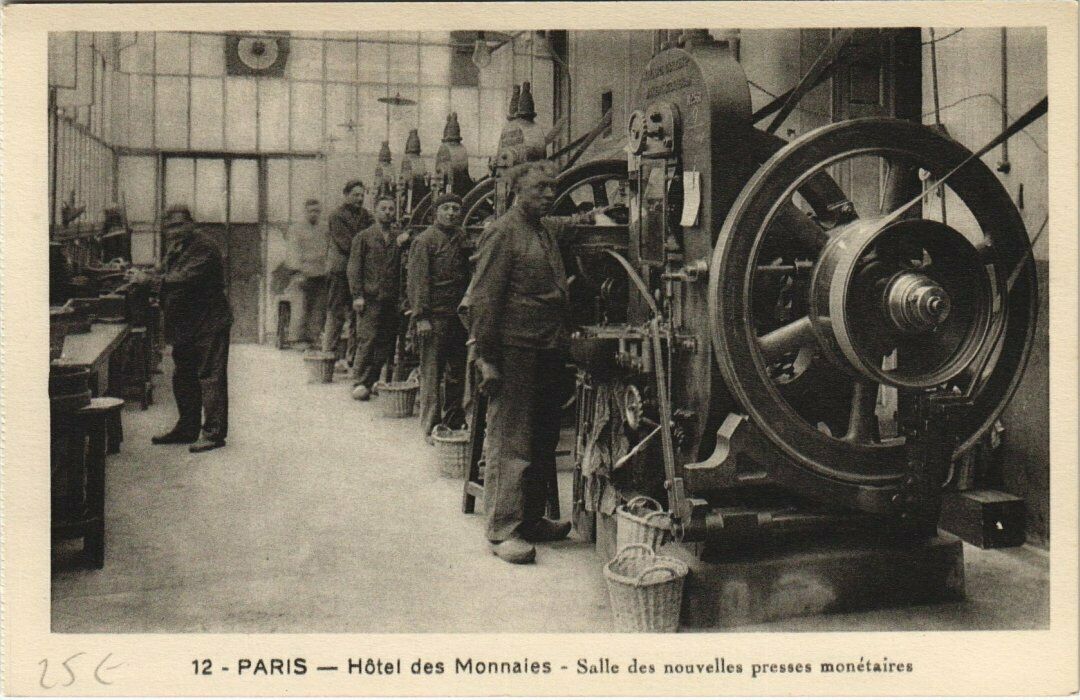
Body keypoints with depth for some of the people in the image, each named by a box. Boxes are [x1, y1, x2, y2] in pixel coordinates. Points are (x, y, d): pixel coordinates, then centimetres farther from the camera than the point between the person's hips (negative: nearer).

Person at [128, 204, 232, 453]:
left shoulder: (204, 249, -15)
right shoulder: (174, 250, 15)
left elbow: (185, 279, -25)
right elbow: (165, 278, 20)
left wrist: (148, 279, -25)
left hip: (209, 324, -10)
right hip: (184, 325, 10)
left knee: (210, 378, -6)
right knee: (182, 378, 15)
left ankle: (214, 433, -2)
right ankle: (187, 429, 26)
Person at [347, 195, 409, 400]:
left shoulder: (399, 238, 15)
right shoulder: (364, 237, 4)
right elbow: (354, 267, 1)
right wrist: (357, 295, -8)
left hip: (392, 299, 4)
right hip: (370, 298, -4)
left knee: (387, 342, 4)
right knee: (367, 340, -8)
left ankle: (374, 381, 14)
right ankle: (359, 383, -3)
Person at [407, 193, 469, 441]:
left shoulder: (462, 238, 13)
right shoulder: (425, 240, -6)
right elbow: (417, 281, -10)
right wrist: (421, 317, -15)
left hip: (459, 315, 6)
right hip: (435, 316, -6)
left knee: (457, 373, 11)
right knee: (432, 373, -2)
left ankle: (454, 422, 22)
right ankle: (431, 427, 5)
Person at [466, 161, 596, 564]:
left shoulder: (549, 229, 16)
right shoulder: (503, 233, -8)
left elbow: (571, 226, 42)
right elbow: (483, 299, -13)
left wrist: (592, 215, 19)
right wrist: (486, 359, -17)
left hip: (548, 350, 9)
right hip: (514, 350, -9)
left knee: (544, 439, 14)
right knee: (510, 442, -6)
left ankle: (531, 519, 25)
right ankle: (502, 532, 0)